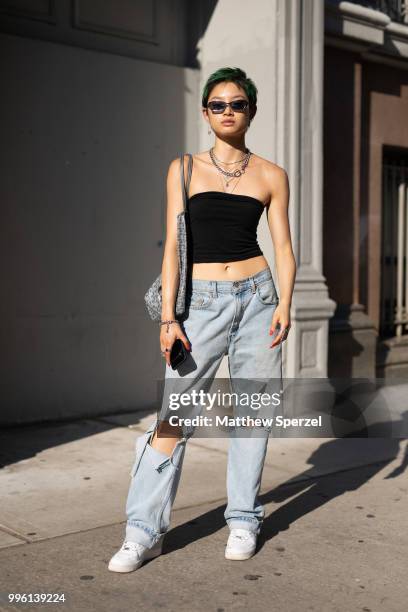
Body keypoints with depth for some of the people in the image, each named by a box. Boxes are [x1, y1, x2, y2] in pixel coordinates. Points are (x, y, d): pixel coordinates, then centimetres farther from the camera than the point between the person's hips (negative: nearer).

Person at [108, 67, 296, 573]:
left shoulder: (271, 175, 9)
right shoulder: (185, 169, 7)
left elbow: (283, 247, 6)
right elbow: (174, 245, 2)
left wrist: (284, 304, -10)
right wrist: (168, 315, -7)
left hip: (256, 296, 1)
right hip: (202, 302, -1)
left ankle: (243, 521, 20)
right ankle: (144, 530, 2)